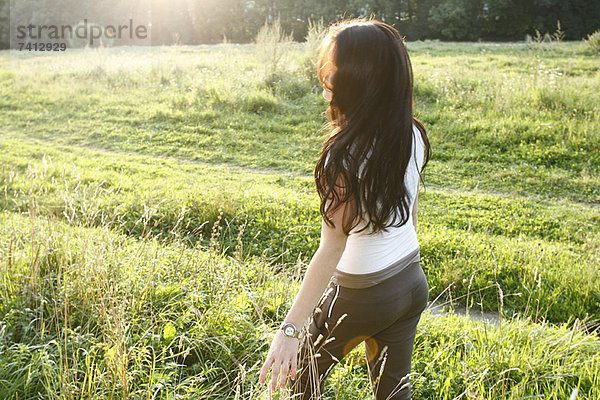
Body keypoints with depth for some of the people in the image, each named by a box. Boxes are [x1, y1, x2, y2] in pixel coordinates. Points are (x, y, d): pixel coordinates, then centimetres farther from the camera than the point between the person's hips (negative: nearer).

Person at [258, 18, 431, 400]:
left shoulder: (347, 154, -27)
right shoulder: (413, 135, -5)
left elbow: (331, 249, -29)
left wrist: (289, 329, -27)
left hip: (360, 296, -6)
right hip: (414, 284, 7)